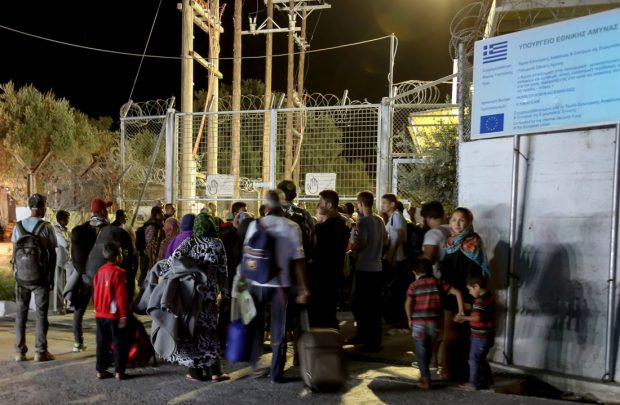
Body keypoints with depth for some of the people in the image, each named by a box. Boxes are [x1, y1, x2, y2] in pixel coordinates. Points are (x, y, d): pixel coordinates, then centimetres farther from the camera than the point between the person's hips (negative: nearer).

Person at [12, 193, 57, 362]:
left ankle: (20, 351, 14)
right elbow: (52, 254, -5)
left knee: (21, 313, 11)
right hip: (40, 276, -3)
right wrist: (51, 276, 3)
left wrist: (15, 273, 15)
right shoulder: (46, 227, -7)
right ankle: (40, 351, 4)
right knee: (41, 314, 3)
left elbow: (14, 252, 6)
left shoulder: (18, 226, 4)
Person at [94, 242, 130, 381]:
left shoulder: (100, 271, 5)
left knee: (102, 343, 14)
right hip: (114, 314, -7)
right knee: (119, 343, 3)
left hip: (100, 313, 7)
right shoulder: (118, 272, -16)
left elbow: (95, 292, 11)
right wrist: (123, 315, -12)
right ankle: (119, 372, 5)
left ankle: (100, 370, 19)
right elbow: (121, 296, -17)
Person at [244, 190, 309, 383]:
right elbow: (298, 260, -8)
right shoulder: (292, 227, -8)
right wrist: (303, 288, -3)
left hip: (257, 282, 1)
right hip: (281, 283, -1)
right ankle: (276, 373, 14)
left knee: (256, 326, 19)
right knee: (279, 329, 9)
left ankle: (255, 366, 26)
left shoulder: (255, 225, -5)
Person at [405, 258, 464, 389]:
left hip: (419, 323, -3)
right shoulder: (438, 283, 7)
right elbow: (457, 293, 0)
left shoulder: (414, 285, -1)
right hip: (436, 323, 3)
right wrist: (461, 310, 3)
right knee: (429, 351, 22)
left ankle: (426, 380, 10)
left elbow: (408, 304, -13)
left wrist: (409, 318, 0)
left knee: (421, 352, 10)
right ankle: (424, 375, 35)